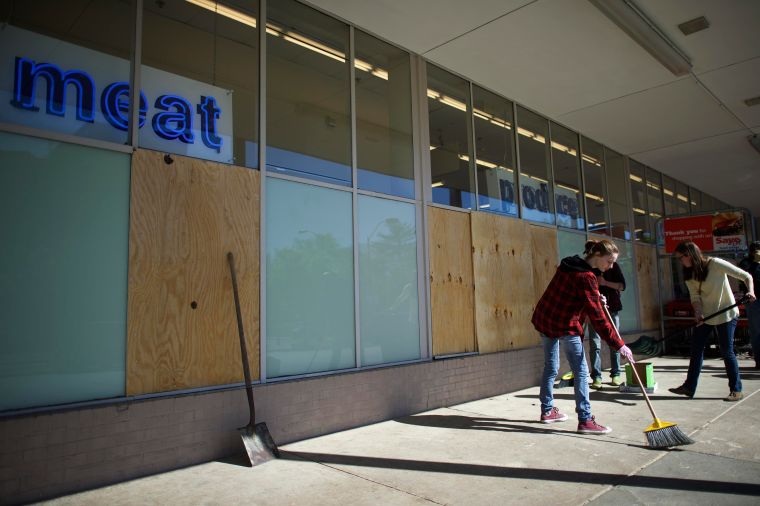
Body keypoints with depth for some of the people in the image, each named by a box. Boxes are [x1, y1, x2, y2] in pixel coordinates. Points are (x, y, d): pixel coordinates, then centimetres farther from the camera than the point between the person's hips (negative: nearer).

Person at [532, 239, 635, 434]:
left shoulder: (569, 264, 7)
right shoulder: (586, 277, -20)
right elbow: (597, 317, -22)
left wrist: (596, 297, 10)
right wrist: (619, 345, -18)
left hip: (544, 318, 9)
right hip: (564, 325, -9)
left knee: (551, 367, 18)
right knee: (581, 372, -1)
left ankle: (547, 411, 30)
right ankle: (585, 421, 0)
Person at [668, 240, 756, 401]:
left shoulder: (716, 264, -16)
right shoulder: (689, 275, 1)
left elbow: (746, 276, -12)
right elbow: (695, 297, -5)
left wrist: (750, 291, -29)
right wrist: (698, 313, -22)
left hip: (726, 314, -6)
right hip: (705, 315, 6)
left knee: (727, 351, -4)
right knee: (696, 349, 5)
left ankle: (736, 389, 12)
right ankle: (689, 387, 12)